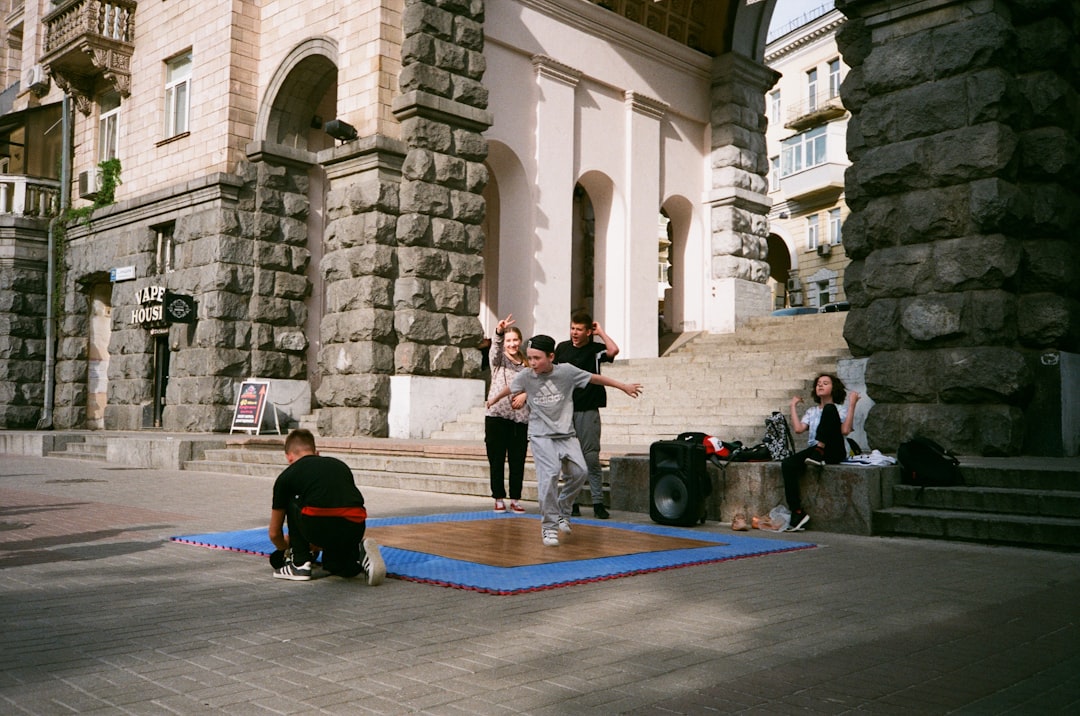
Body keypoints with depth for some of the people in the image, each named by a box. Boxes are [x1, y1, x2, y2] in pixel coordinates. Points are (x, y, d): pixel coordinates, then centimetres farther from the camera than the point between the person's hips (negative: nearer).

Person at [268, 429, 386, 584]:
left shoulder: (287, 475, 22)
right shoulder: (340, 465, 31)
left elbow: (274, 533, 32)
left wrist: (286, 548, 56)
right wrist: (314, 546, 59)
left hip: (320, 524, -4)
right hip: (355, 528, 4)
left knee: (292, 502, 28)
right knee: (334, 562, 35)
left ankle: (299, 563, 23)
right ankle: (360, 554, 2)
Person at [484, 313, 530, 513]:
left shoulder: (527, 363, 13)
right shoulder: (499, 359, 5)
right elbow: (495, 347, -18)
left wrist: (525, 394, -8)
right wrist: (498, 332, -38)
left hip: (520, 416, 2)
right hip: (497, 415, -2)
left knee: (518, 460, 4)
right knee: (497, 459, 1)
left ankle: (515, 499, 13)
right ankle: (499, 498, 10)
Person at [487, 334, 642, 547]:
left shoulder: (566, 371, -7)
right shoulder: (525, 376, -5)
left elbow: (594, 378, 3)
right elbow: (510, 389, 15)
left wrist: (623, 386, 12)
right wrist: (494, 400, 33)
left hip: (566, 433, 2)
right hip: (541, 435, -2)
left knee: (580, 472, -7)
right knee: (549, 474, -19)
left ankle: (562, 511, 19)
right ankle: (549, 526, -8)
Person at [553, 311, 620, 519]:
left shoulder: (595, 349, -2)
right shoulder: (562, 348, 8)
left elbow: (614, 350, -23)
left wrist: (601, 332, -9)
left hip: (587, 410, -3)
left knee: (591, 458, -4)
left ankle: (598, 503, 1)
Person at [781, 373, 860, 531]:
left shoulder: (841, 409, 11)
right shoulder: (812, 411, 25)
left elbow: (845, 430, -10)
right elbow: (798, 429, 7)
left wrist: (852, 404, -11)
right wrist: (793, 406, 15)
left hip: (834, 452, -4)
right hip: (812, 451, 4)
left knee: (829, 409, -23)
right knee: (787, 464, -29)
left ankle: (819, 453, -29)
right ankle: (797, 512, -32)